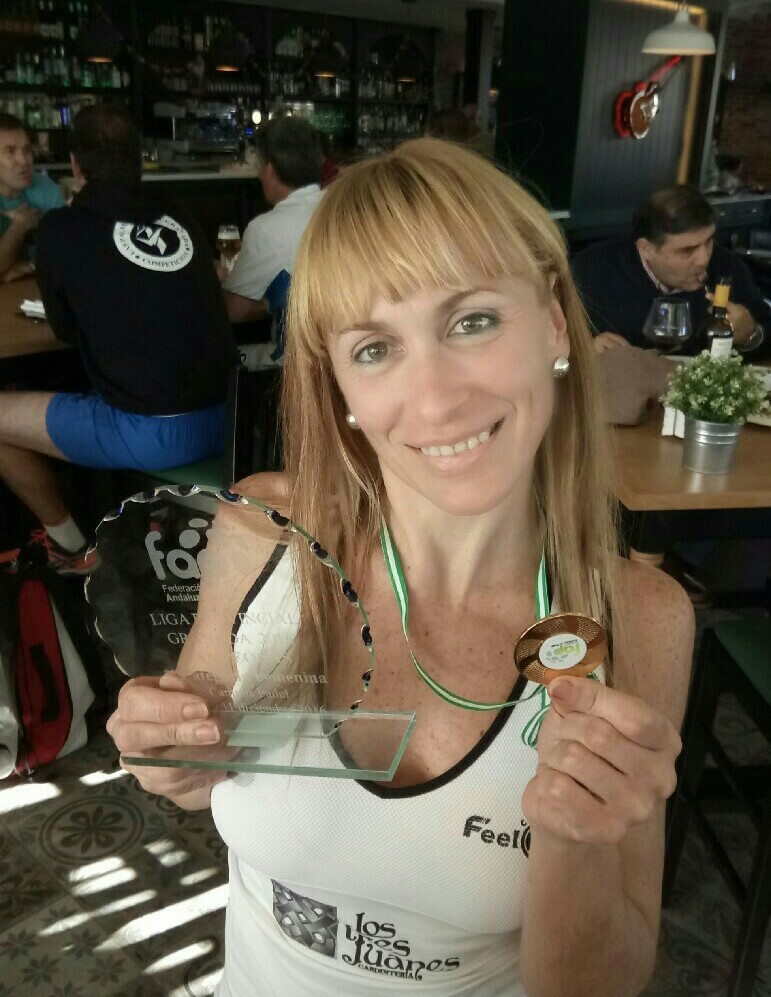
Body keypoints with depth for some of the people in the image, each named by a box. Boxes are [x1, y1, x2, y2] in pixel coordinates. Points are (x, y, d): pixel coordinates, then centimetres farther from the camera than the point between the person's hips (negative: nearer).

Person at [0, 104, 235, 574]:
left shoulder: (62, 228, -5)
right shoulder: (181, 221, 7)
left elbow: (66, 329, 9)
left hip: (151, 435, -6)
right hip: (223, 420, 7)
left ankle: (71, 547, 26)